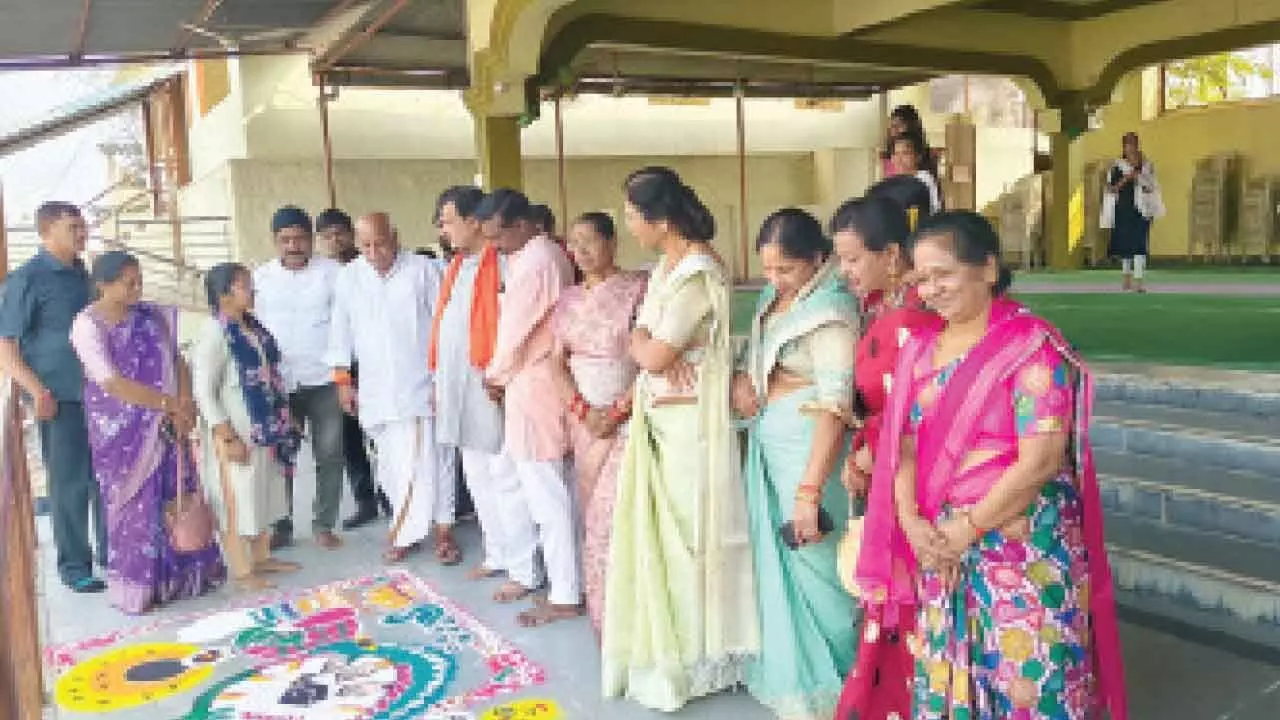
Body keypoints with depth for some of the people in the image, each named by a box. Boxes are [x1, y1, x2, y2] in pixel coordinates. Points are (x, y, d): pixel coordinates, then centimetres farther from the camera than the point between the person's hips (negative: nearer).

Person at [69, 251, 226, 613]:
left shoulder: (151, 315, 5)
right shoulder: (88, 325, -11)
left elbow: (176, 360, 6)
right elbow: (111, 382, -18)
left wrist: (184, 403, -10)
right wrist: (168, 403, -17)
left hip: (166, 426, 5)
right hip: (122, 431, -5)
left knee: (176, 496, 9)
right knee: (137, 504, 2)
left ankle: (179, 574, 24)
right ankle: (136, 585, 17)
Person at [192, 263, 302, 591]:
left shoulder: (252, 328, 6)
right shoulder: (214, 334, -17)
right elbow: (203, 391, -19)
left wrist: (282, 422, 15)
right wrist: (227, 437, -21)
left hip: (264, 429, 8)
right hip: (236, 434, -8)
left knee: (263, 495, 18)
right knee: (237, 499, 3)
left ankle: (262, 557, 32)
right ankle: (241, 571, 14)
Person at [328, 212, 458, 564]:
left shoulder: (423, 270, -4)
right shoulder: (349, 276, 7)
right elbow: (342, 330, 12)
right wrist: (342, 380, 10)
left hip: (420, 384, -3)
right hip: (376, 388, 4)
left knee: (427, 460, -3)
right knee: (392, 465, 8)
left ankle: (442, 531, 8)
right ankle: (406, 532, 20)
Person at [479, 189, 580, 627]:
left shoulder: (536, 262, -18)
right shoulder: (533, 256, 13)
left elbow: (515, 331, -13)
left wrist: (494, 375, 4)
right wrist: (502, 376, 7)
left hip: (535, 389, -10)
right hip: (525, 386, 10)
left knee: (548, 497, -2)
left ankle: (565, 597, 7)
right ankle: (523, 572, 32)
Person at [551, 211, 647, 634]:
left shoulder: (637, 289, -7)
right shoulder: (569, 300, 10)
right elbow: (560, 362, 8)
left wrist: (618, 411, -15)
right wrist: (582, 410, -6)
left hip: (630, 419, -5)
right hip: (585, 419, 6)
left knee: (617, 516, -7)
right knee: (593, 515, 9)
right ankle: (602, 611, 21)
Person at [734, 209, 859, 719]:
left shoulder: (831, 310, -18)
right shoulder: (775, 297, 7)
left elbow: (834, 408, -24)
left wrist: (809, 490, -28)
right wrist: (741, 379, -2)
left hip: (807, 443, -8)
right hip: (766, 439, 8)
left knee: (811, 562, 1)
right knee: (772, 557, 16)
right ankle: (785, 673, 34)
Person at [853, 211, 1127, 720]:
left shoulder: (1031, 346, -12)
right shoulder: (920, 349, 7)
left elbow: (1040, 462, -18)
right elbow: (905, 448, 6)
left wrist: (967, 528, -14)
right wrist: (912, 522, -8)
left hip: (1023, 547, -6)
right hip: (939, 549, 6)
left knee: (1022, 677, 3)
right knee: (945, 675, 15)